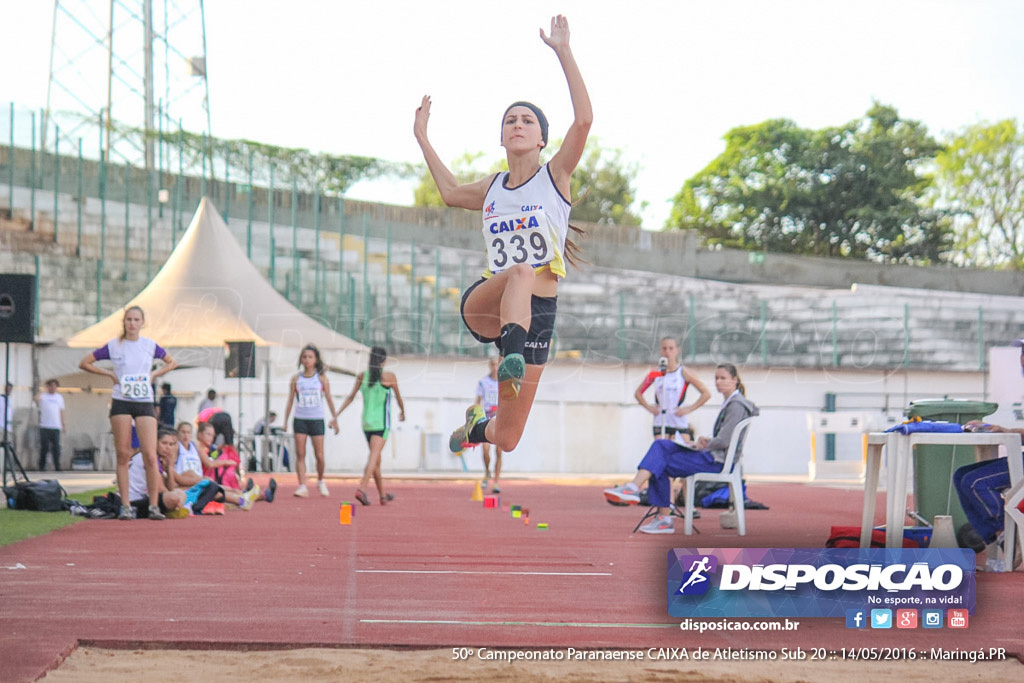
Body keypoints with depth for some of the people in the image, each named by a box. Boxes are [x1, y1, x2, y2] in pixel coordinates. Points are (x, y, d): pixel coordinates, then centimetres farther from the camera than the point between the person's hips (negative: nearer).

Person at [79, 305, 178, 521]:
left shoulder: (150, 346, 7)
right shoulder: (113, 346, 3)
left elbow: (172, 363, 22)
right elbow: (84, 363, 10)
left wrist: (154, 374, 6)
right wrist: (109, 373, 1)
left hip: (145, 404, 1)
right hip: (121, 403, 0)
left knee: (150, 456, -8)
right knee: (123, 455, -1)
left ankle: (154, 506, -1)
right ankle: (125, 506, 4)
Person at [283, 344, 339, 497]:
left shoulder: (321, 377, 2)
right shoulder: (296, 378, 4)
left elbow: (329, 399, 8)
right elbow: (290, 401, 8)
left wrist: (334, 418, 8)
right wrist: (285, 422, 6)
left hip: (317, 420, -1)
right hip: (300, 420, 1)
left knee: (319, 455, -1)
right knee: (300, 454, -5)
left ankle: (320, 480, 23)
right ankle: (302, 486, -5)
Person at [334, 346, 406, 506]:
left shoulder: (361, 376, 5)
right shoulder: (389, 377, -4)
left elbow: (350, 397, -2)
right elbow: (399, 398, 8)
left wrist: (337, 413, -2)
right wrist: (402, 411, 27)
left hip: (366, 423, 5)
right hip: (381, 423, -5)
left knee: (376, 458, 15)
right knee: (374, 456, -14)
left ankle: (383, 495, 24)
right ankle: (361, 488, -33)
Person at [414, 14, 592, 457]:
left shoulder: (555, 175, 3)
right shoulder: (493, 188, 13)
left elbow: (584, 120, -13)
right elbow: (451, 192, 35)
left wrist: (563, 53, -15)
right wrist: (423, 138, 37)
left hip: (537, 312, -1)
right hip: (482, 304, 1)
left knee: (507, 439, 0)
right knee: (521, 272, -36)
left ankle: (477, 426, 36)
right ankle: (510, 357, -56)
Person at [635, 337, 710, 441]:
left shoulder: (684, 372, 1)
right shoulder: (655, 373, 8)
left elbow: (706, 394, -1)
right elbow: (638, 393, 18)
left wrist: (689, 409, -8)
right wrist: (648, 407, 3)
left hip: (680, 422, -2)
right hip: (660, 423, 2)